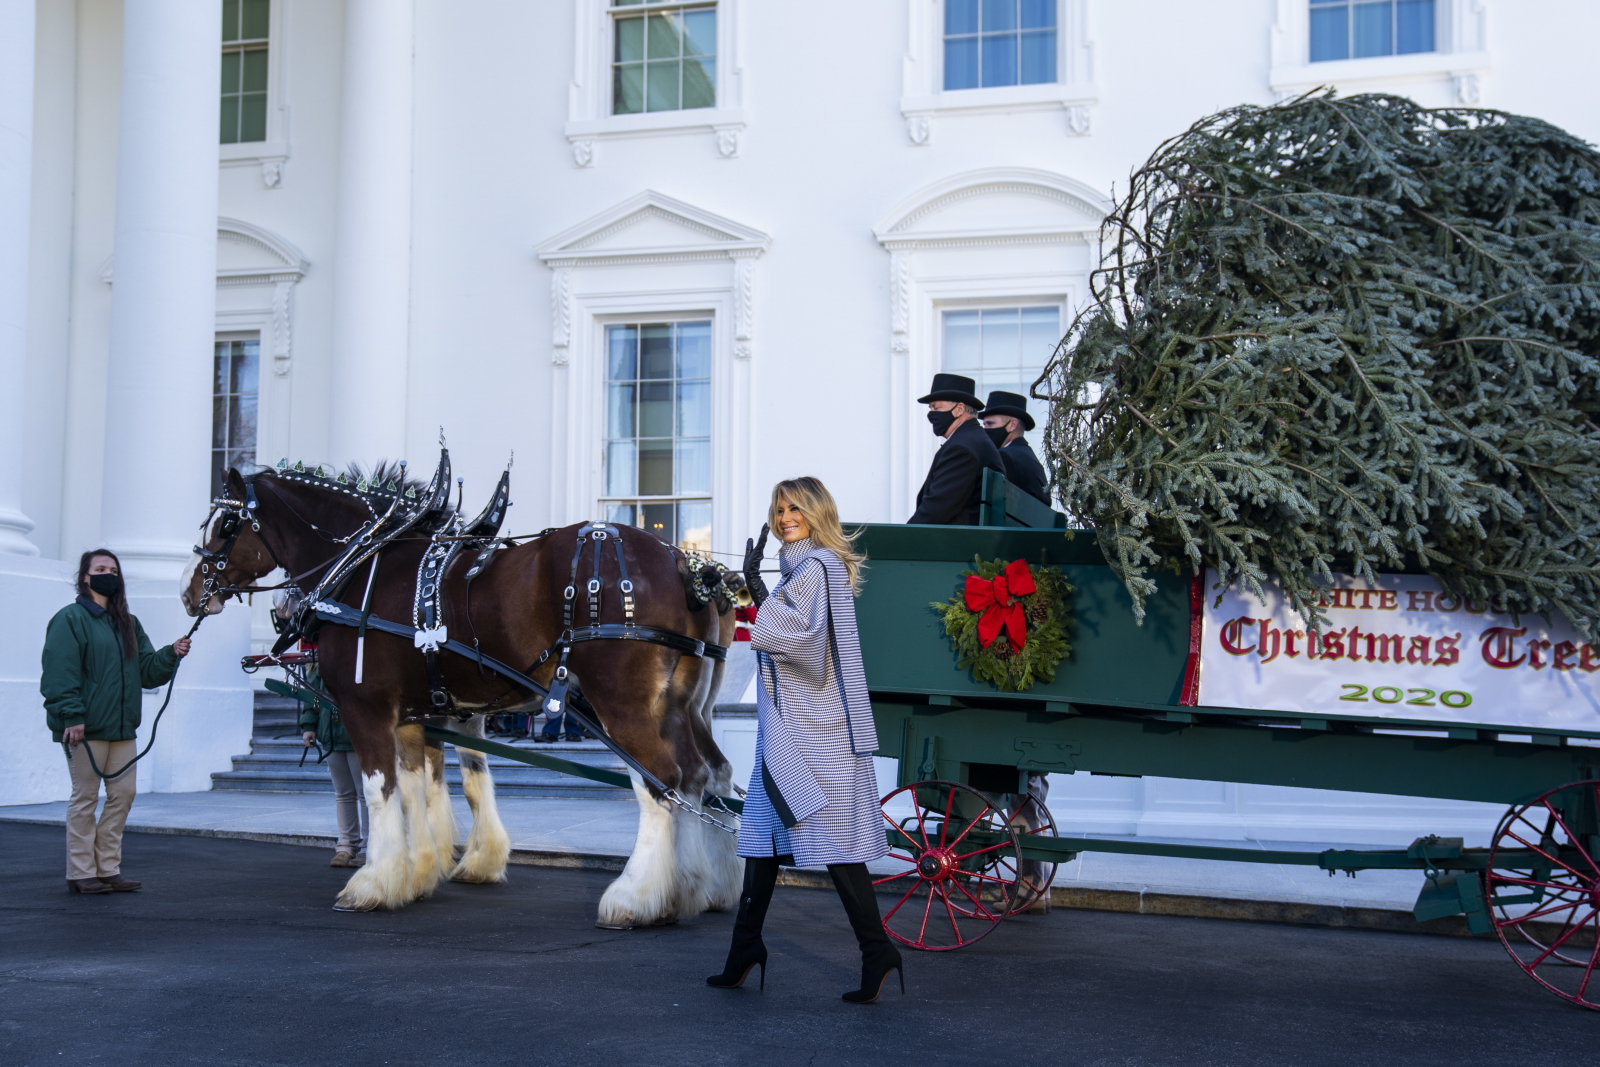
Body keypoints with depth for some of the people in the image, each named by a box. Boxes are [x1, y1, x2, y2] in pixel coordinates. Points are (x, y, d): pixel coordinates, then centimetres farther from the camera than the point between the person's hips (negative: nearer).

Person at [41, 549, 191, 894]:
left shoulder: (128, 624, 17)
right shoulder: (70, 619, -6)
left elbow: (147, 671, 17)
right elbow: (59, 673, -14)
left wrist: (171, 655, -2)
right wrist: (71, 717, -22)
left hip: (123, 727, 7)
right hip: (86, 727, -7)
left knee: (123, 795, 7)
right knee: (85, 797, -2)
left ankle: (108, 868, 15)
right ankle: (80, 872, 5)